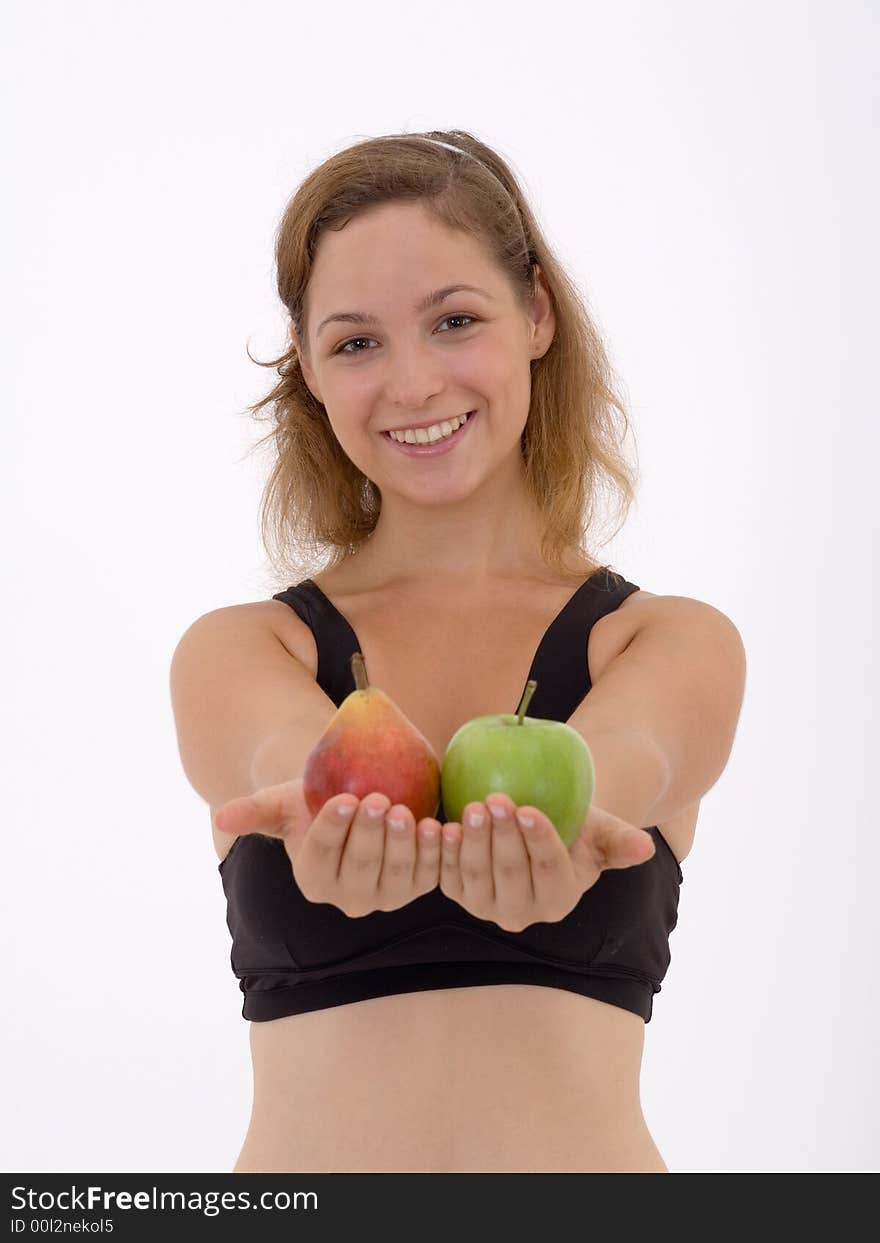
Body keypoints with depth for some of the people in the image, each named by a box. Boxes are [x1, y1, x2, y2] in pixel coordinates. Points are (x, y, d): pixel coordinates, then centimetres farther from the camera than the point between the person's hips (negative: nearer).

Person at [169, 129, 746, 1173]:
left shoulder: (679, 644, 1)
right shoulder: (235, 652, 2)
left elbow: (619, 753, -20)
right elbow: (289, 748, -19)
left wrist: (541, 809, -41)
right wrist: (344, 810, -41)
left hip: (590, 1150, 0)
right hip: (302, 1151, 0)